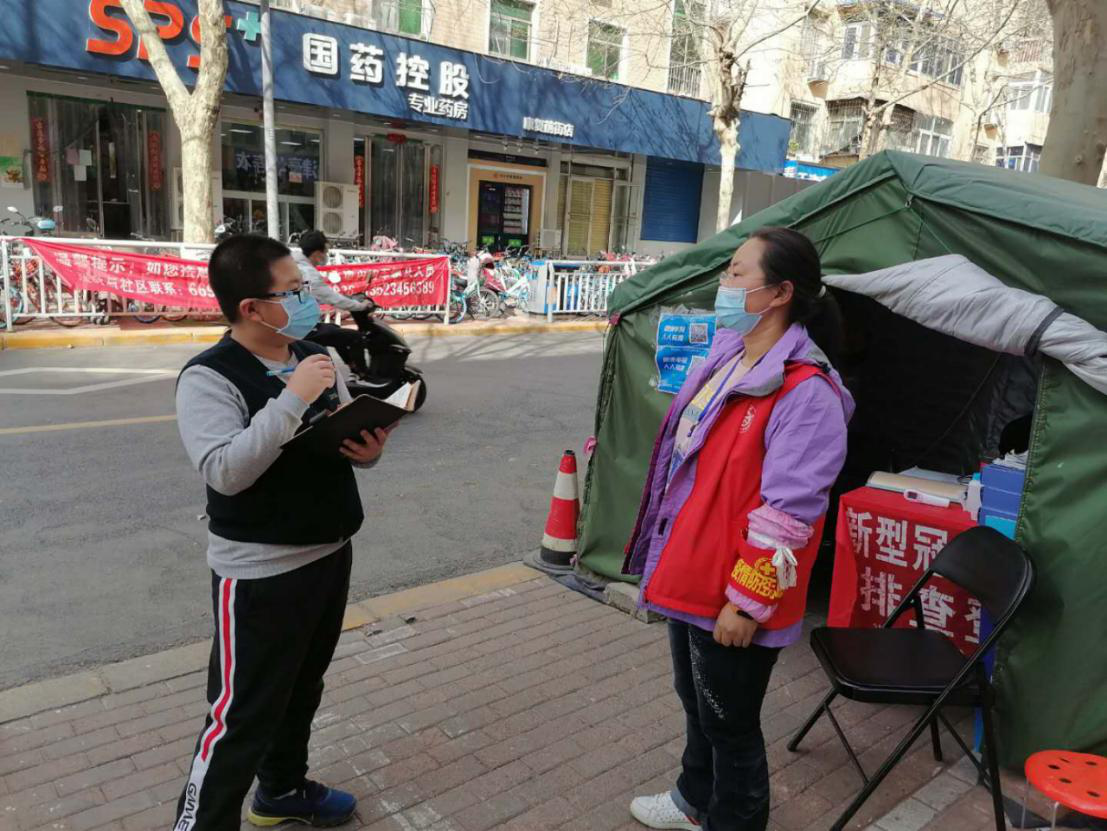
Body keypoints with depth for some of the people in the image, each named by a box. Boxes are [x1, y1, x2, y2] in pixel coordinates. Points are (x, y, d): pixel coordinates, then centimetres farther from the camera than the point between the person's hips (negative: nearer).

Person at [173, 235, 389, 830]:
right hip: (260, 574, -7)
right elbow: (226, 472, -29)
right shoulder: (209, 378, -17)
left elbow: (349, 438, 11)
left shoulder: (314, 357, 4)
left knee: (302, 690, 24)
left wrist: (369, 448, -12)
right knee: (241, 717, 2)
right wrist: (292, 397, -32)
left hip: (330, 554, 8)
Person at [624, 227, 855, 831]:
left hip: (733, 605, -9)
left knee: (729, 724, 13)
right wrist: (672, 564, 20)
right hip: (689, 577, 9)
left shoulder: (804, 391, -23)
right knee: (695, 703, 28)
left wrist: (746, 602, -19)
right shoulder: (726, 360, 6)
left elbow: (787, 513, -24)